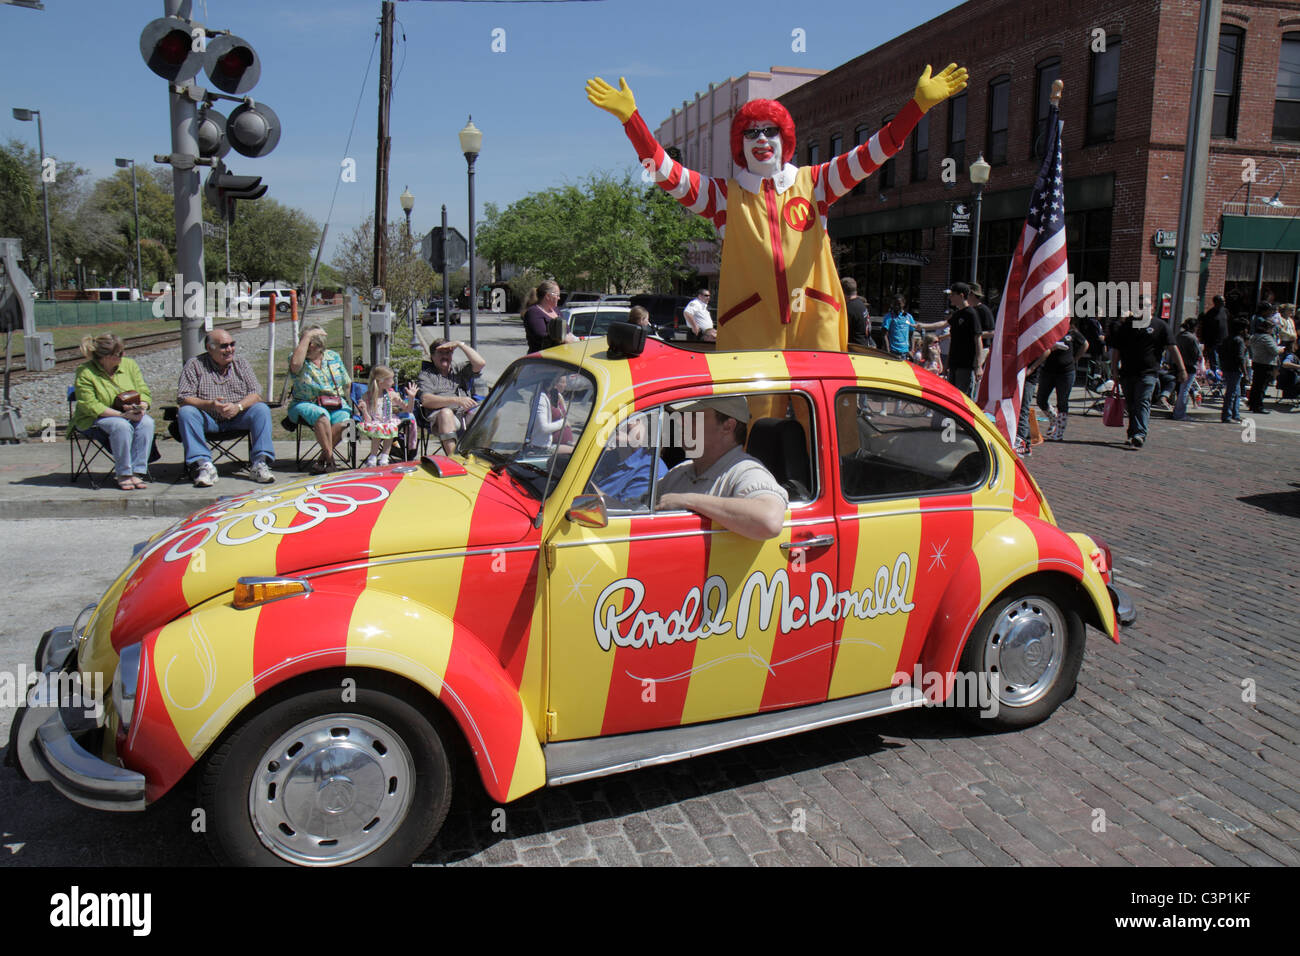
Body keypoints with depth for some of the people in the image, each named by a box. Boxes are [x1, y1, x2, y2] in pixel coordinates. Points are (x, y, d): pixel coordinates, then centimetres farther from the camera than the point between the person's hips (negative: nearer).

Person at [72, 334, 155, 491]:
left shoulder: (129, 364, 2)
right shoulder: (85, 373, -14)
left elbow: (144, 392, 2)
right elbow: (90, 406, -20)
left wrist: (142, 407, -21)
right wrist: (122, 414, -28)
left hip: (130, 415, 4)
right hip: (95, 420, -4)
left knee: (146, 422, -28)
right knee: (121, 426, -35)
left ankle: (137, 471, -28)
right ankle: (123, 474, -25)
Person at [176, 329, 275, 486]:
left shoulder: (241, 363, 6)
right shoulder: (194, 365, -1)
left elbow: (256, 393, -3)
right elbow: (183, 398, -10)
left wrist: (238, 406, -24)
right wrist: (211, 405, -28)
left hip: (237, 420, 1)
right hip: (208, 421, -1)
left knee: (261, 409, -24)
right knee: (185, 412, -29)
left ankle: (259, 463, -29)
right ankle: (204, 465, -34)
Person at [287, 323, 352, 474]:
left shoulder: (333, 357, 13)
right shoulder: (299, 359, 1)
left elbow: (347, 383, 20)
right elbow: (295, 364, -27)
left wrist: (340, 399, 6)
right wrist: (307, 336, -20)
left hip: (337, 405, 3)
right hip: (306, 404, -3)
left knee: (344, 421, -31)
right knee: (322, 415, -38)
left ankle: (323, 458, -19)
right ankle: (330, 458, -29)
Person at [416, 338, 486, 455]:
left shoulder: (460, 370, 29)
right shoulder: (425, 375, 16)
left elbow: (481, 363, 11)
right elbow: (426, 400, -4)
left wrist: (460, 345, 12)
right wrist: (456, 400, -16)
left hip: (465, 412, 3)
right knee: (446, 413, -39)